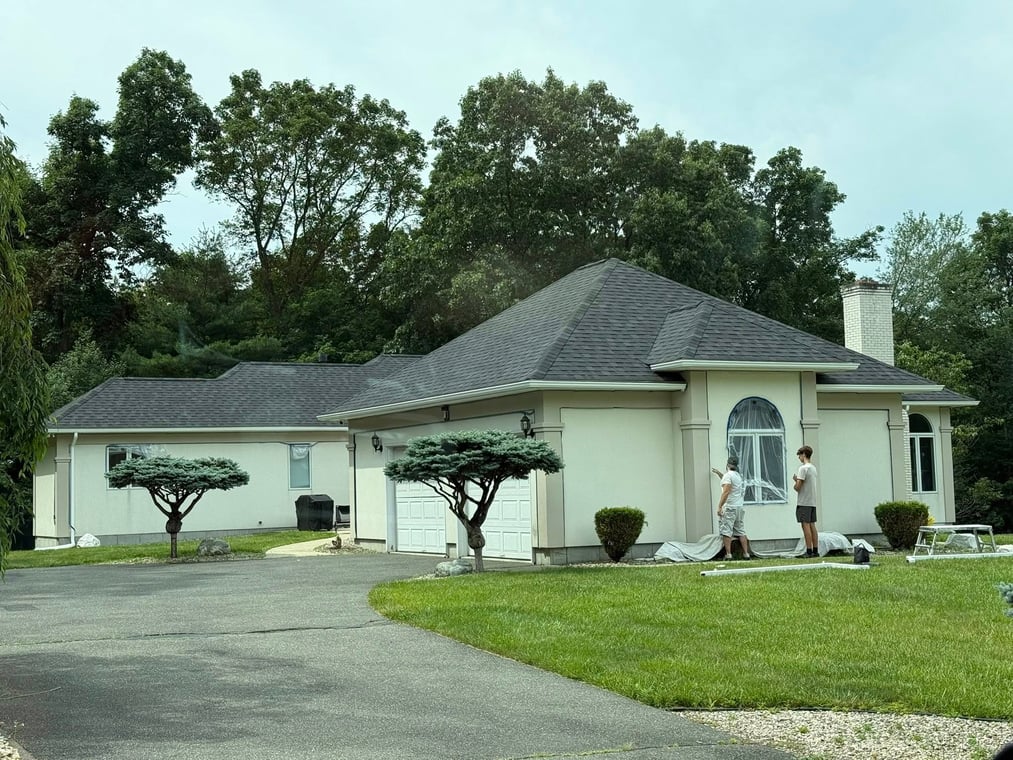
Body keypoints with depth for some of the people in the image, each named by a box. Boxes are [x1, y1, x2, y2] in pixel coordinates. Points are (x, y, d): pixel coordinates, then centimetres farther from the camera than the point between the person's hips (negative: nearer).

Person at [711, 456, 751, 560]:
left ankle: (728, 554, -14)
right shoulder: (738, 476, 17)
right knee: (740, 531, 11)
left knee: (726, 531, -8)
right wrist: (718, 473, 48)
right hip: (739, 507, 8)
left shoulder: (728, 475, -10)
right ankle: (746, 554, 9)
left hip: (729, 507, -8)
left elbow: (726, 492, -19)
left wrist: (719, 506, -19)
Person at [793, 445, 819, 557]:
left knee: (806, 525, -7)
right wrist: (797, 479, 12)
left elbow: (798, 487, -15)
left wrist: (795, 482, 5)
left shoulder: (803, 468, -13)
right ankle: (815, 550, 8)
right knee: (812, 526, 9)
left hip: (804, 502, -8)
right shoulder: (813, 468, 15)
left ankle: (809, 551, -10)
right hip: (812, 501, 8)